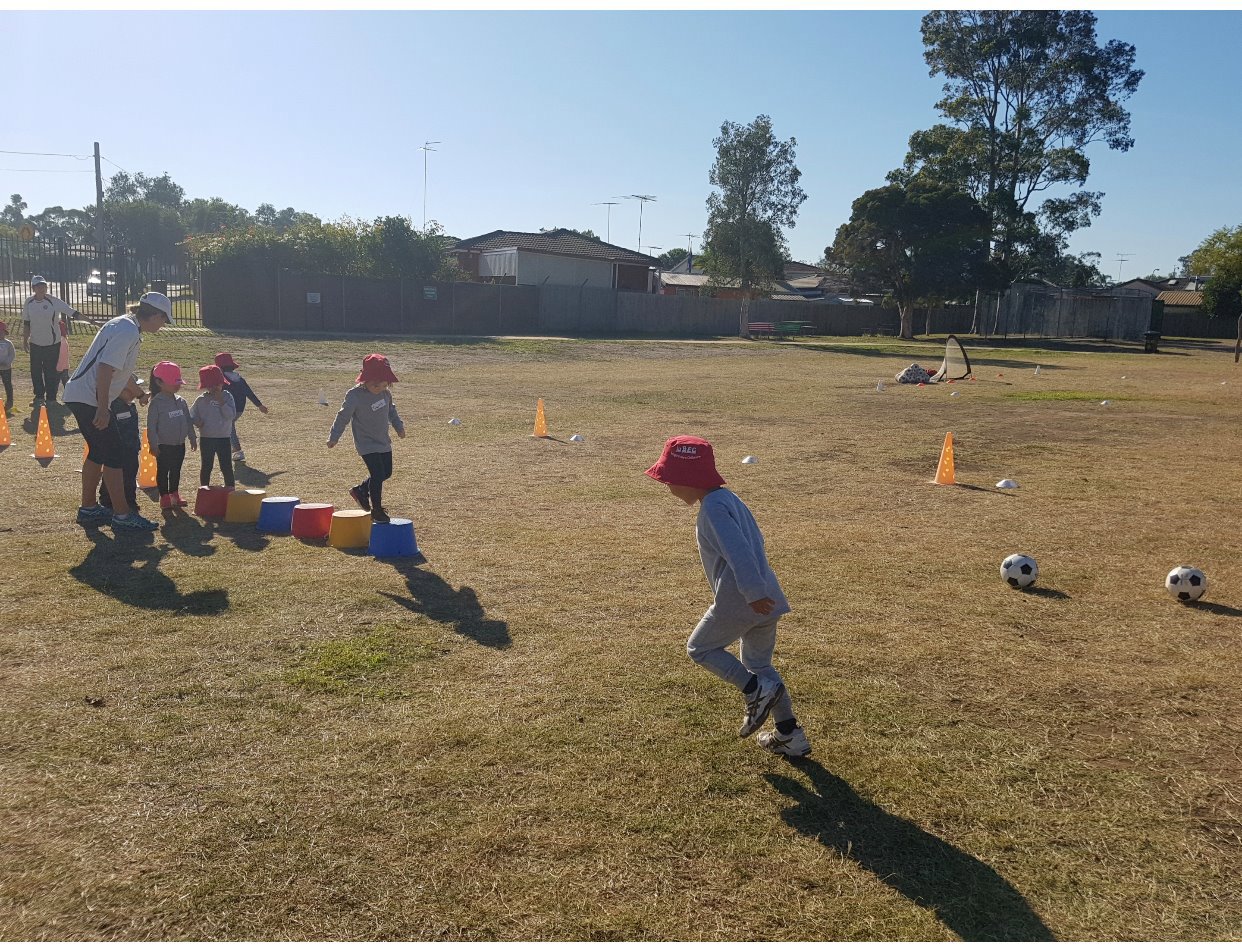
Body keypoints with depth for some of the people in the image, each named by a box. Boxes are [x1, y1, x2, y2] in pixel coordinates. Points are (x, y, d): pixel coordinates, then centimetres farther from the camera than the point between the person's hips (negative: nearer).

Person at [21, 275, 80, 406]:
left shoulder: (54, 301, -12)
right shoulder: (29, 303, 0)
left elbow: (73, 313, -18)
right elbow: (26, 323, 9)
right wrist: (25, 340, 9)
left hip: (52, 344, -4)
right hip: (35, 343, 4)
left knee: (50, 372, 0)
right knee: (35, 371, 9)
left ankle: (51, 399, 11)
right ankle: (39, 396, 25)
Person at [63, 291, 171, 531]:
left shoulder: (124, 324, 14)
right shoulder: (128, 331, -18)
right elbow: (105, 369, -25)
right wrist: (103, 409, -24)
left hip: (80, 396, 11)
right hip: (90, 400, -11)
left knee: (98, 452, 19)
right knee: (114, 456, -6)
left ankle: (88, 508, 29)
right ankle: (122, 516, -1)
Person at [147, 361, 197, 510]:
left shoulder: (181, 401, 6)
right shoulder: (156, 403, -13)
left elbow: (188, 421, 13)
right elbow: (151, 425, -13)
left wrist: (193, 438, 11)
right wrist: (153, 444, -15)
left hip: (179, 444, 6)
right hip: (164, 445, -6)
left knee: (176, 471, 15)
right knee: (163, 471, 4)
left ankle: (174, 495, 27)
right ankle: (164, 497, 12)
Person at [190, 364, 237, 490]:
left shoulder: (227, 397, -3)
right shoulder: (201, 400, 1)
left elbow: (231, 415, -13)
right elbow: (192, 415, 8)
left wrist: (221, 402, -20)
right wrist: (198, 422, -12)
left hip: (223, 438, -1)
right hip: (206, 438, 1)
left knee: (226, 465, 3)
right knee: (206, 466, 10)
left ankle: (230, 488, 12)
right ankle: (204, 489, 20)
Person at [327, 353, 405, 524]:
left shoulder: (385, 393, -2)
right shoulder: (355, 396, -20)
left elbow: (391, 410, 17)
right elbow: (343, 417, -13)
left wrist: (399, 426, 20)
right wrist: (334, 437, -10)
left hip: (384, 442, 7)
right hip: (367, 444, -7)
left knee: (386, 472, 14)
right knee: (378, 474, -12)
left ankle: (360, 490, 36)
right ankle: (377, 510, 5)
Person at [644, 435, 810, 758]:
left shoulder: (712, 507, -15)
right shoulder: (728, 497, 14)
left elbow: (738, 551, -25)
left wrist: (753, 592, -26)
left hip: (739, 600, -9)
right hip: (767, 596, 10)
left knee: (700, 648, 11)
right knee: (759, 664, 21)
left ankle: (757, 691, 0)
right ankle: (790, 735, 23)